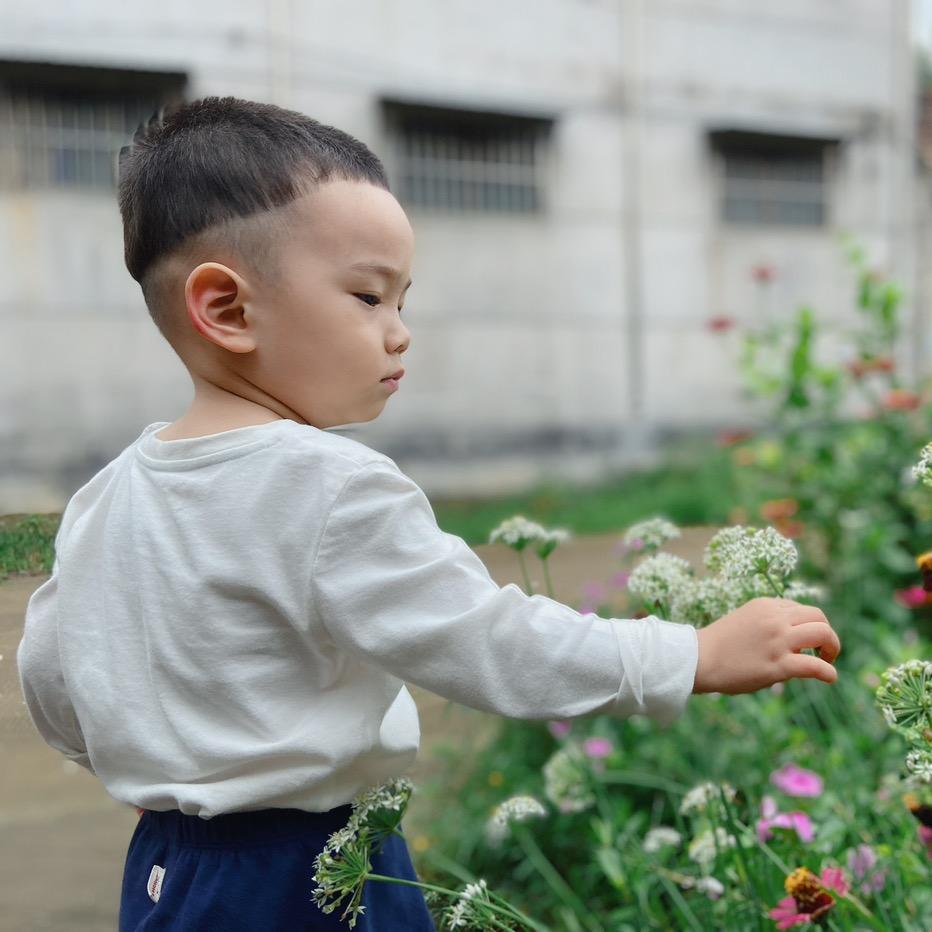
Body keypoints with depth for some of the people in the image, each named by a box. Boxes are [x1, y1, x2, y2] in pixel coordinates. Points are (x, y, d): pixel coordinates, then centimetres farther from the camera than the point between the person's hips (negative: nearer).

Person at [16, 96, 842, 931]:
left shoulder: (110, 496, 2)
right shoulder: (334, 493, -23)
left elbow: (50, 678, 10)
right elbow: (494, 646, -23)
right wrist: (703, 657, -17)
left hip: (167, 864, 8)